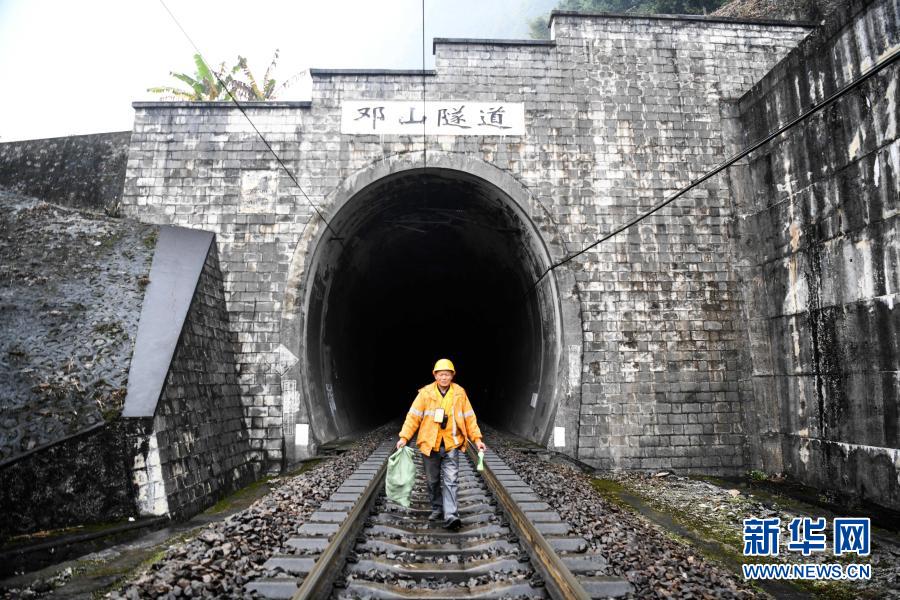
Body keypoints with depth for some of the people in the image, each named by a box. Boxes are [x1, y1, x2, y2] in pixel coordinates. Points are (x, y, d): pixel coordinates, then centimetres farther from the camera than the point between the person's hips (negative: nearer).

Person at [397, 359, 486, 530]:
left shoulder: (460, 393, -2)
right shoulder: (425, 393, -6)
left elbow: (469, 418, 4)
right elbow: (413, 416, -5)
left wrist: (477, 438, 1)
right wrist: (404, 437, -11)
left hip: (451, 445, -1)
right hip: (430, 445, 1)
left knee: (450, 480, -7)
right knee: (433, 480, 13)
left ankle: (451, 515, -7)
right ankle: (437, 509, 31)